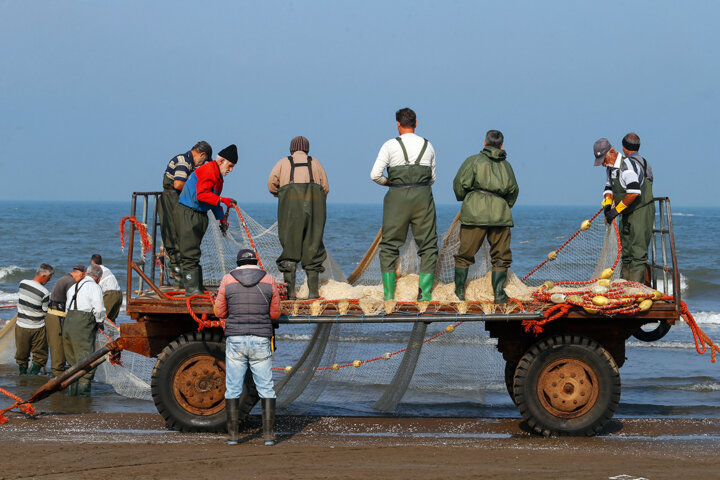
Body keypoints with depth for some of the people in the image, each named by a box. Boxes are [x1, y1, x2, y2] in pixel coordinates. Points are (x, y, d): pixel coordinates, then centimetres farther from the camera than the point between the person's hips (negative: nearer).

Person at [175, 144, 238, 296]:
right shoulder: (208, 170, -15)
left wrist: (222, 219, 18)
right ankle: (191, 288, -11)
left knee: (193, 253, 13)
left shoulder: (217, 175, 18)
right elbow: (201, 195, -25)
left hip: (200, 215, 10)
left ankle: (198, 287, 16)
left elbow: (213, 200, 26)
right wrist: (222, 200, -27)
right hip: (187, 214, -10)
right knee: (190, 254, -10)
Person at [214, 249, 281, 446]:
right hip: (261, 341, 0)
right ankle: (268, 435, 1)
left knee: (233, 389, 7)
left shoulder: (227, 280, 2)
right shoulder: (269, 280, 3)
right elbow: (275, 314, 9)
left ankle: (232, 435, 7)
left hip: (235, 340, 0)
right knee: (266, 389, 5)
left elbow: (220, 313, 10)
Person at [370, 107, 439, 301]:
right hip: (423, 196, 2)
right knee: (428, 245, 7)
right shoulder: (428, 146, 10)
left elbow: (375, 174, -5)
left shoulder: (390, 145, 0)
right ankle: (425, 291, -2)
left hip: (397, 197, -2)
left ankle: (389, 293, 0)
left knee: (389, 245, 6)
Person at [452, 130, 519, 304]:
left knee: (465, 254, 6)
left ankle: (459, 291, 7)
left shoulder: (474, 160, 7)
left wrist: (462, 198, 16)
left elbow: (460, 183, -2)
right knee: (501, 256, 8)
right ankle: (498, 293, 1)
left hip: (474, 212, -2)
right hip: (500, 215, 2)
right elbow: (513, 190, 9)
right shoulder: (506, 165, 16)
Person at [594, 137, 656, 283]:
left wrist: (617, 209, -22)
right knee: (625, 249, 11)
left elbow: (634, 192, -30)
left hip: (641, 211, -10)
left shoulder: (627, 165, -21)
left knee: (638, 250, -14)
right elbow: (609, 188, 20)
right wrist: (607, 203, -2)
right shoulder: (610, 168, 9)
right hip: (626, 213, 10)